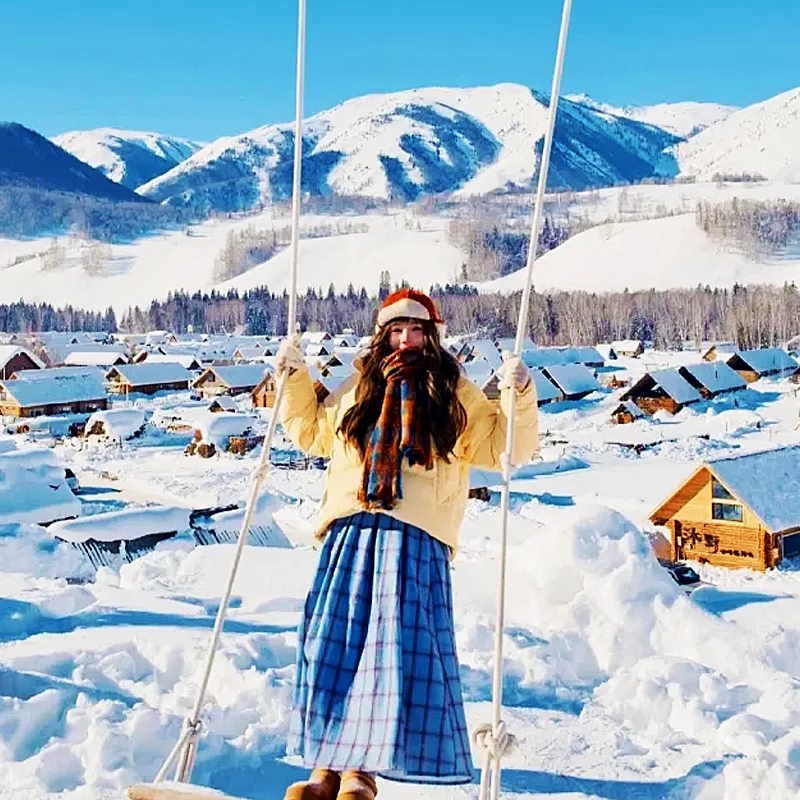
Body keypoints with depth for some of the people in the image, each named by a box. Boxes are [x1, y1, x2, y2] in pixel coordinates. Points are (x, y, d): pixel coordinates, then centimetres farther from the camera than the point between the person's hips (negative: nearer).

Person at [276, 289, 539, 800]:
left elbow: (505, 447, 10)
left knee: (398, 647, -9)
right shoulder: (359, 389, 21)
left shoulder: (455, 395, 13)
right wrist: (294, 377, 27)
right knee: (331, 643, -3)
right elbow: (312, 432, 34)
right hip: (351, 532, 3)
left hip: (416, 539, -3)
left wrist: (519, 396, -4)